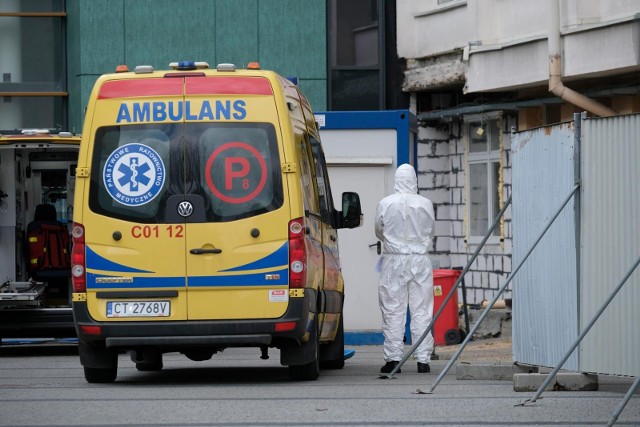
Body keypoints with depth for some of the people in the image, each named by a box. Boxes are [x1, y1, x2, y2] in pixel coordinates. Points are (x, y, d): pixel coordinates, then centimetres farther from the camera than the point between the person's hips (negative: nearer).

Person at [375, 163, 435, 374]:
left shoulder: (386, 204, -6)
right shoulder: (426, 204, -3)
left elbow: (379, 233, 7)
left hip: (394, 261, -1)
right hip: (420, 260, 1)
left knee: (393, 311, 3)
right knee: (421, 311, 5)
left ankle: (393, 358, 1)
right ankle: (423, 359, 4)